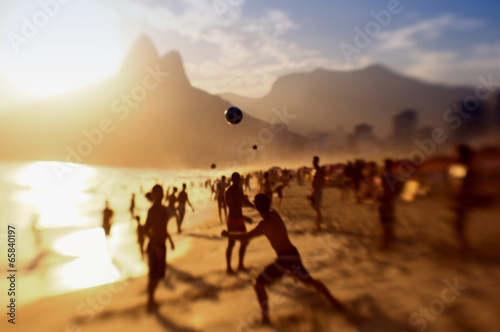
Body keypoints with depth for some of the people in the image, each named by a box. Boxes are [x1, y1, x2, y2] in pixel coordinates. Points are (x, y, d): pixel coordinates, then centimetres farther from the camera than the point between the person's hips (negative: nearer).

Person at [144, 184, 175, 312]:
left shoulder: (164, 209, 11)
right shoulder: (152, 210, -17)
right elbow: (146, 230, -21)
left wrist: (170, 240, 21)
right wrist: (156, 248, -25)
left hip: (162, 245, 9)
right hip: (155, 246, -9)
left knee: (159, 274, 16)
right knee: (153, 275, 0)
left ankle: (152, 300, 29)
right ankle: (150, 302, 13)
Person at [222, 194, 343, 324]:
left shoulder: (265, 223, -16)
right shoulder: (274, 213, 6)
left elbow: (246, 237, -20)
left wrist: (228, 234, -6)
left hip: (285, 259, -8)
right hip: (294, 255, 8)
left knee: (258, 284, 3)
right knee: (309, 281, 30)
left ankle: (265, 318, 0)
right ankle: (333, 301, 41)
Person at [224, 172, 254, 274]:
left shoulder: (240, 189, 8)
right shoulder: (229, 191, -19)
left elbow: (245, 202, 20)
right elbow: (232, 208, -25)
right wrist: (244, 218, -31)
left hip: (240, 220, 8)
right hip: (232, 220, -8)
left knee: (244, 242, 11)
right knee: (231, 244, -5)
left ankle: (240, 265, 23)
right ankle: (229, 268, 9)